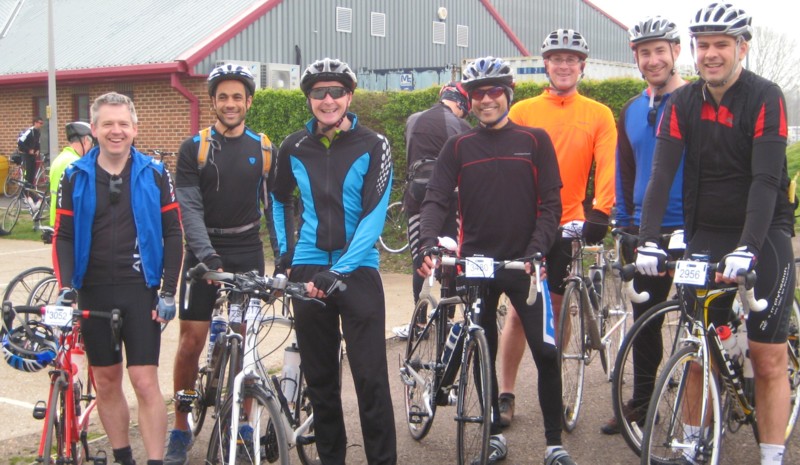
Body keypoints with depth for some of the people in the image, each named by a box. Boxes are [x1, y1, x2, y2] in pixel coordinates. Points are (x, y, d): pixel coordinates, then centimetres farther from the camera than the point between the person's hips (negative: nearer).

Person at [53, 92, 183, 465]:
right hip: (94, 293, 2)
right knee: (106, 383, 10)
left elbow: (173, 235, 1)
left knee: (145, 382, -5)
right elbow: (63, 236, 3)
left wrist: (168, 291, -5)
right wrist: (65, 287, -10)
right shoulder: (75, 177, 3)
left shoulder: (154, 175, 0)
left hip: (141, 291, -2)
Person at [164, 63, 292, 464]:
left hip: (247, 254, 2)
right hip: (204, 254, -1)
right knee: (191, 341, -2)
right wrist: (208, 256, -22)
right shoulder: (193, 149, -1)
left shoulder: (263, 150, 6)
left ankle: (244, 425, 17)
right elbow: (189, 208, -9)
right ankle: (180, 431, 11)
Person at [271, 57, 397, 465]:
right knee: (319, 377, 9)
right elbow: (278, 200, 24)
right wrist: (284, 250, 12)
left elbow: (374, 216, -11)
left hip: (358, 270, -3)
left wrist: (339, 271, -19)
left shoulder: (373, 146, -4)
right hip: (307, 271, 3)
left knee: (371, 377, -6)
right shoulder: (293, 148, 6)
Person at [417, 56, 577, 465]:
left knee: (546, 352, -5)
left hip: (524, 264, -2)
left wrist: (536, 250, -17)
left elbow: (550, 203, -2)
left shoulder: (535, 140, 2)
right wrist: (427, 245, -22)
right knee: (483, 354, 10)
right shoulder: (458, 147, 5)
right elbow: (435, 200, -4)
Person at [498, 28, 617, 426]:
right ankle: (505, 394, 9)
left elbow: (607, 167, -5)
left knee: (557, 309, 8)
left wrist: (599, 213, -18)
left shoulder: (598, 115, 3)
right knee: (519, 309, 0)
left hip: (568, 226, 1)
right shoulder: (522, 112, 3)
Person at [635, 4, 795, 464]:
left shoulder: (765, 97, -12)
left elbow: (766, 179, -21)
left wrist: (747, 249, -31)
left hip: (764, 235, -3)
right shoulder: (682, 103, 0)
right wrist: (648, 240, -21)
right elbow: (662, 174, -9)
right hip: (706, 236, 3)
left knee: (769, 358, -3)